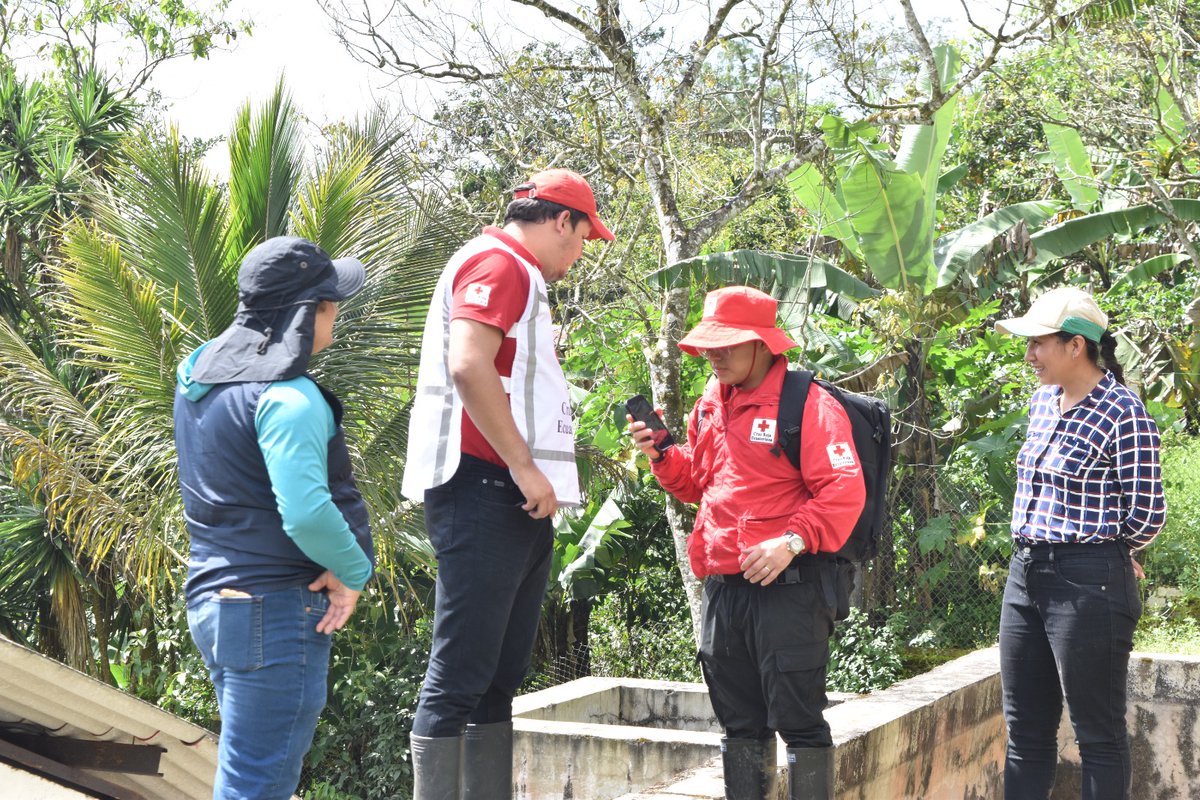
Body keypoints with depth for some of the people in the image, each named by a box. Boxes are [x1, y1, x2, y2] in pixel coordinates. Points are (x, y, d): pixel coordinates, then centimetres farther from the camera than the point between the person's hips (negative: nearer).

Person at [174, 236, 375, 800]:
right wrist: (353, 571, -12)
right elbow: (305, 511, -27)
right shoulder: (288, 398, -19)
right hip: (274, 613, -10)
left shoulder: (198, 372, 10)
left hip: (211, 600, 10)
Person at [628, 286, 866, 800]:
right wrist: (662, 455, 7)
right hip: (722, 585, 8)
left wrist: (792, 541, -26)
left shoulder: (808, 405, -9)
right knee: (740, 723, 15)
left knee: (797, 720, -4)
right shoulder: (711, 406, 15)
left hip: (787, 584, -8)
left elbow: (844, 492, -15)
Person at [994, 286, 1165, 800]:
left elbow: (1146, 516, -13)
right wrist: (1033, 553, 14)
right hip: (1026, 575, 8)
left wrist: (1100, 549, 3)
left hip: (1087, 584, -8)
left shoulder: (1123, 415, -14)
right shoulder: (1044, 400, 10)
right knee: (1024, 730, 13)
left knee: (1097, 734, 2)